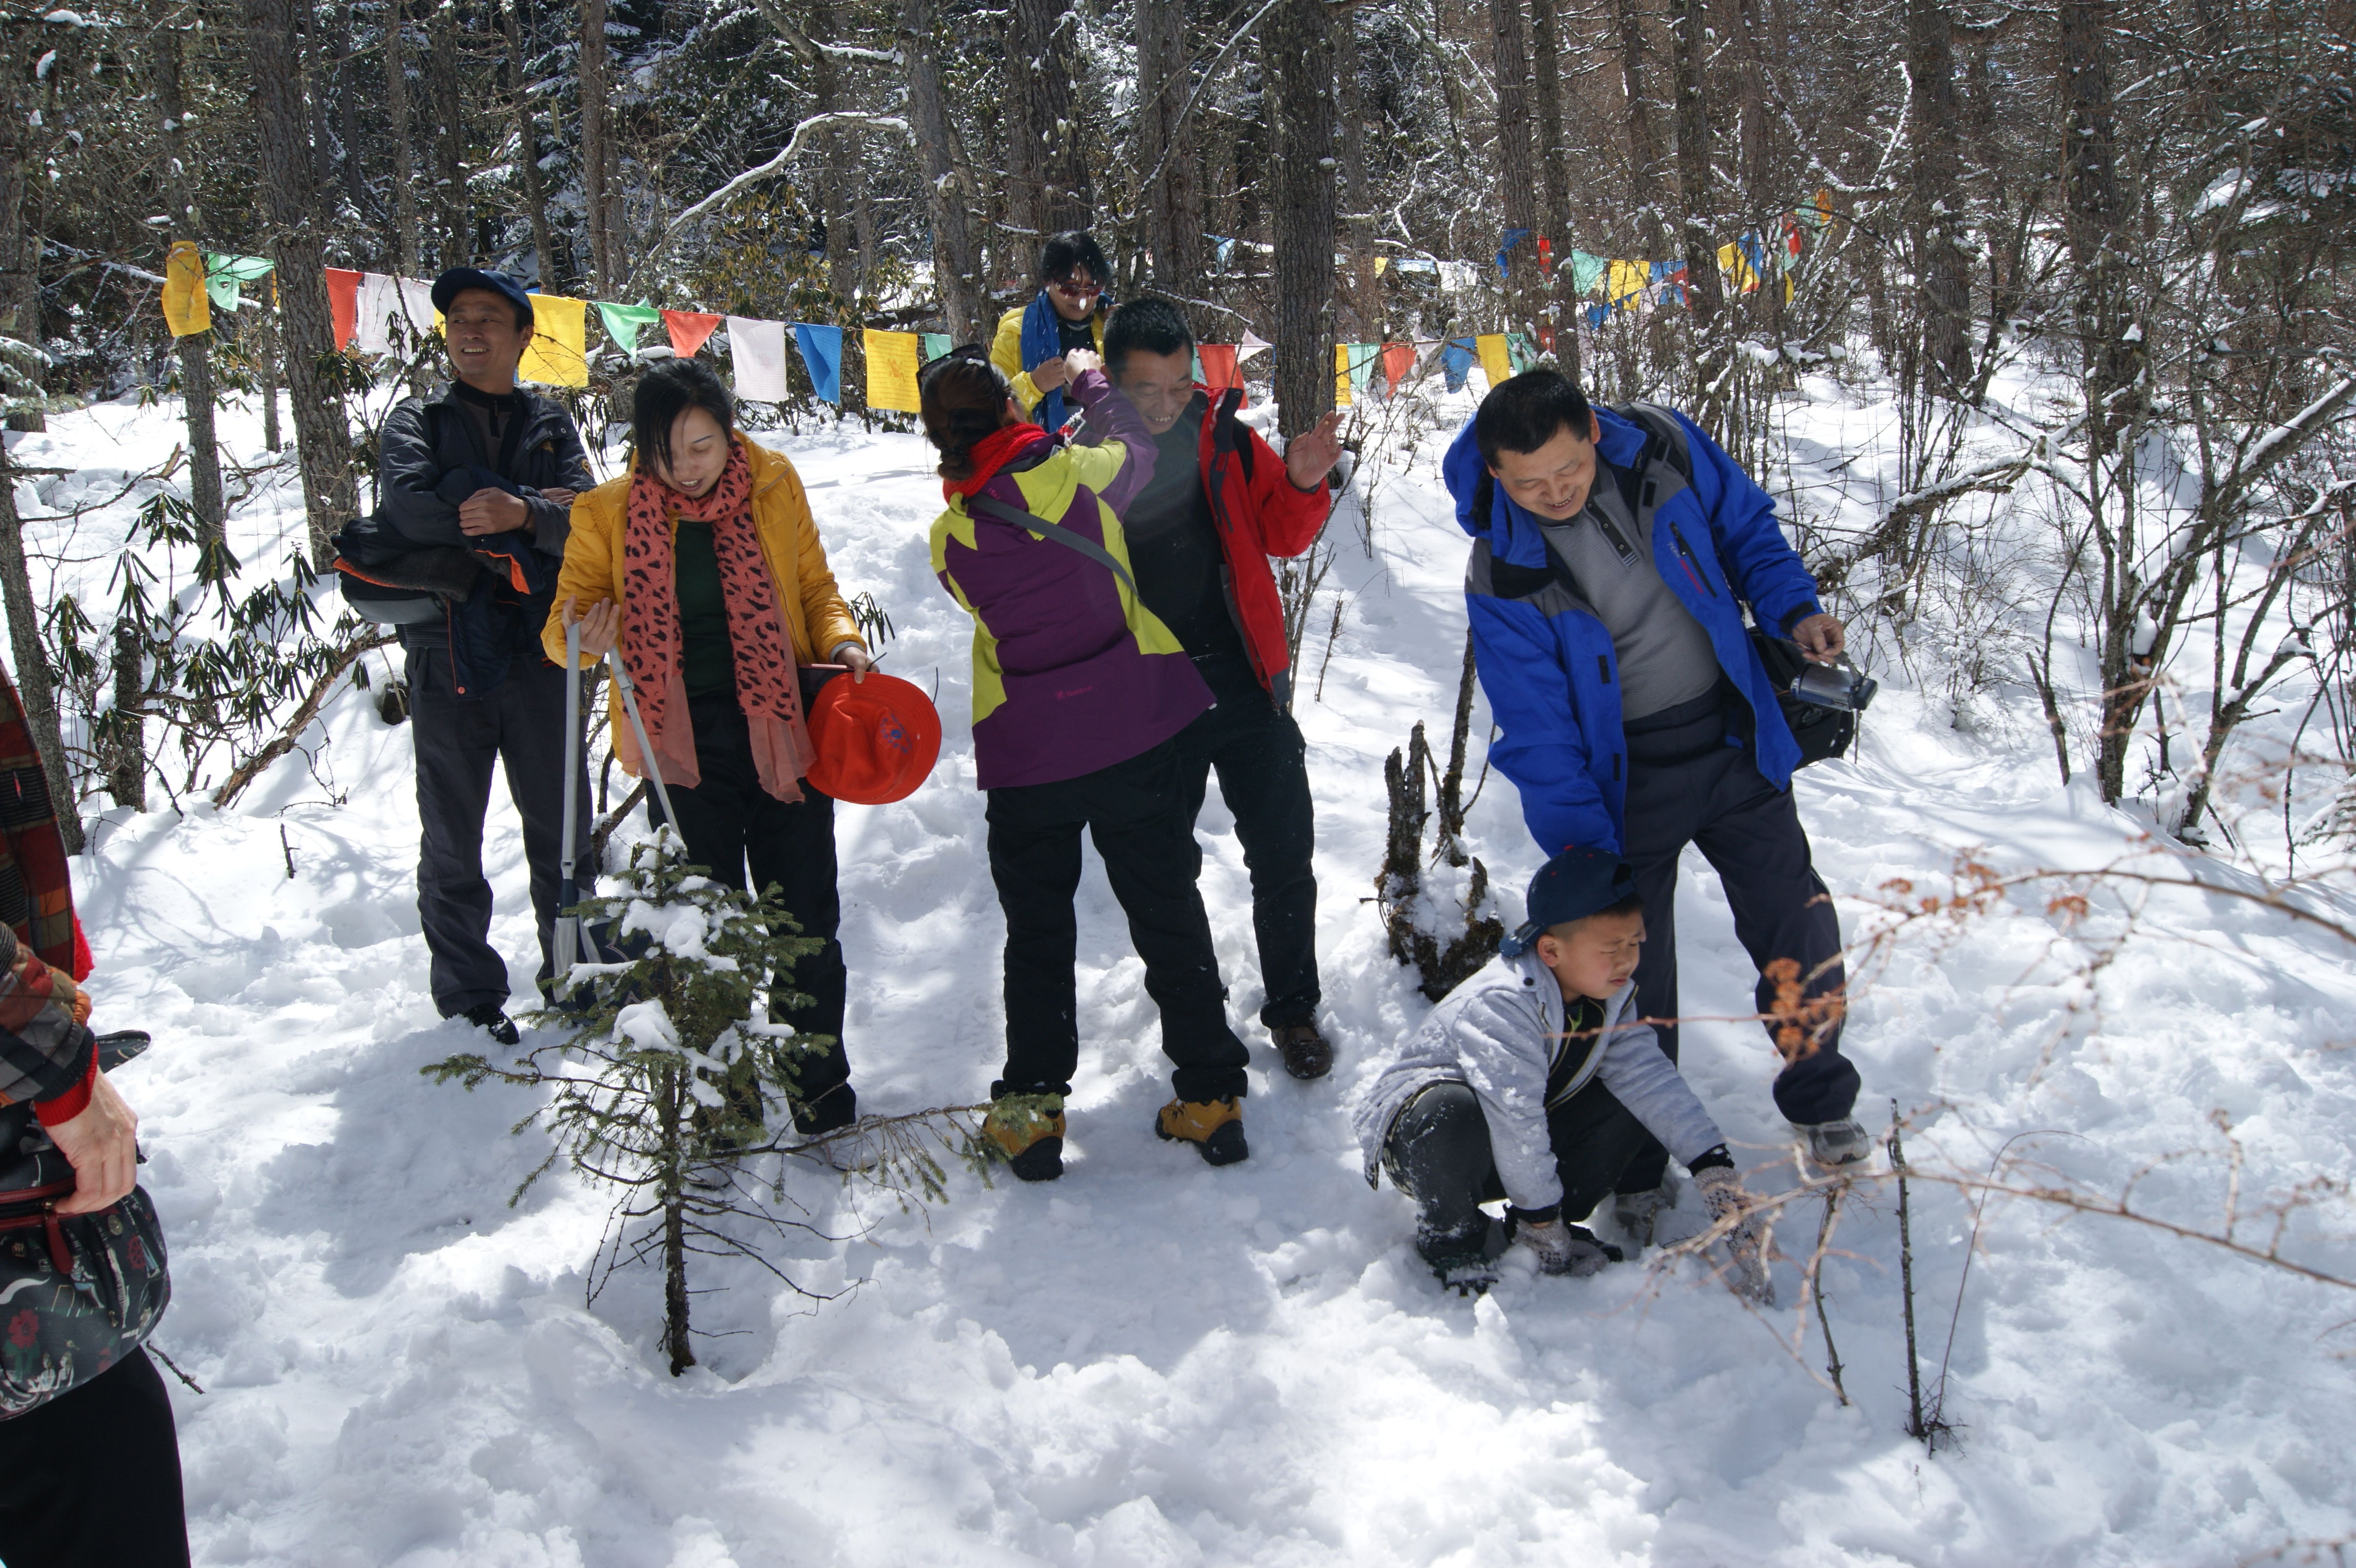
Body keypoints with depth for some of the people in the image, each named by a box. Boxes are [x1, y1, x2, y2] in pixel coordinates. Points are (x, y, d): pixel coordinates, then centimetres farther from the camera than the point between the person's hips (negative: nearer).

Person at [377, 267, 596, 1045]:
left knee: (561, 829, 10)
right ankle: (469, 999, 16)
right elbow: (408, 508, -14)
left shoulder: (550, 425, 12)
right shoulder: (417, 419, 6)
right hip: (446, 650, -1)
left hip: (538, 647, 2)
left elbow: (583, 519, -5)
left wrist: (520, 515, -25)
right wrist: (527, 510, -12)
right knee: (452, 841, 6)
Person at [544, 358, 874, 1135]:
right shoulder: (609, 514, -1)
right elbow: (564, 623, 2)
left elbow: (815, 588, 12)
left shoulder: (773, 486, 2)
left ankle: (820, 1077, 25)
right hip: (683, 744, 0)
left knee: (805, 922, 7)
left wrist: (842, 641, -8)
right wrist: (584, 634, -22)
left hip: (781, 732, 1)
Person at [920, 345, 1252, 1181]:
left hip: (1023, 756, 0)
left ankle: (1031, 1107, 16)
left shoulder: (951, 538, -5)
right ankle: (1210, 1096, 14)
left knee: (1036, 930, 15)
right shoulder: (1080, 472, -8)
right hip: (1132, 734, 0)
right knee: (1168, 914, 10)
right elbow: (1139, 447, 13)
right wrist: (1089, 379, 29)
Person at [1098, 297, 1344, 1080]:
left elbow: (1283, 537, 8)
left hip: (1243, 683, 1)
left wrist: (1301, 484, -12)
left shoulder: (1224, 438, -3)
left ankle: (1292, 1008, 23)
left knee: (1284, 856, 4)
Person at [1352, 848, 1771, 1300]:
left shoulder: (1610, 996, -4)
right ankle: (1450, 1239, -12)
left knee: (1628, 1106, -11)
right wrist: (1544, 1221, -26)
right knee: (1451, 1112, -42)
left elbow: (1648, 1075, -10)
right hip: (1414, 1138, -8)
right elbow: (1515, 1124, -33)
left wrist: (1716, 1172, -19)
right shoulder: (1503, 1007, -33)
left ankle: (1521, 1230, 0)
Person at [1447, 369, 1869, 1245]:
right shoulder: (1501, 576, -20)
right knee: (1633, 982, 1)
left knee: (1802, 940, 7)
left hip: (1733, 744, 3)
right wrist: (1582, 856, -20)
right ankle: (1637, 1173, 22)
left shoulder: (1665, 453, -14)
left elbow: (1746, 529, 7)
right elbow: (1540, 736, -16)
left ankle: (1821, 1106, 34)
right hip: (1624, 780, -3)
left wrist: (1791, 609, -10)